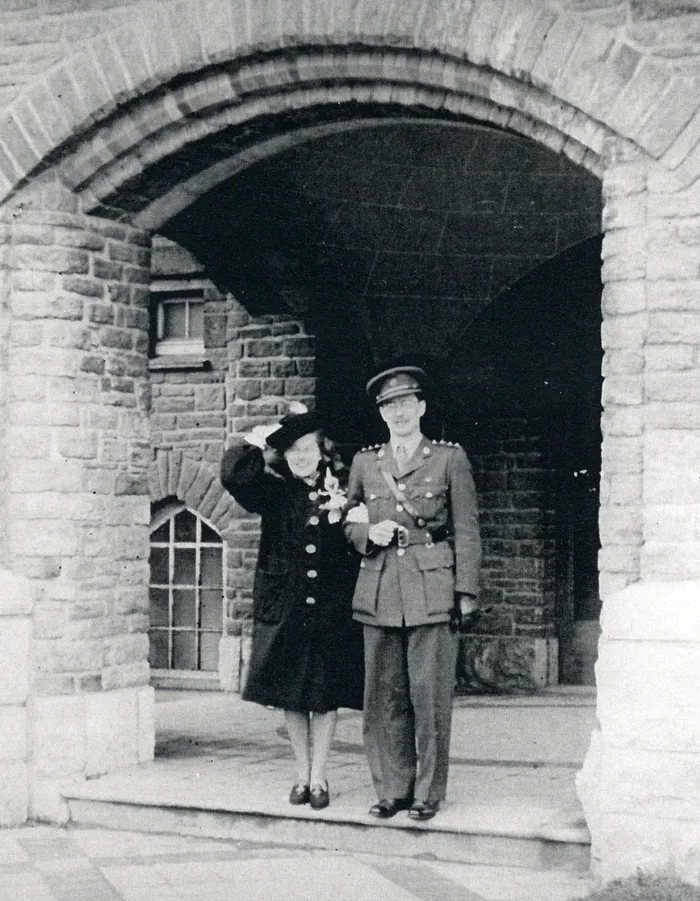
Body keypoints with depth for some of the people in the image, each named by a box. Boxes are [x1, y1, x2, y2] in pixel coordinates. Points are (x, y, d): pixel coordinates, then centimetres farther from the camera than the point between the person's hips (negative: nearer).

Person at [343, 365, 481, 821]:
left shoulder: (451, 458, 5)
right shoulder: (364, 462, 13)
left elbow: (467, 531, 2)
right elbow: (348, 523, 21)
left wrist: (467, 594, -4)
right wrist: (369, 533, -3)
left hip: (433, 591, -3)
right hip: (380, 593, 3)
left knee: (430, 694, -2)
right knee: (384, 696, 4)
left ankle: (428, 792, 8)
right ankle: (392, 789, 14)